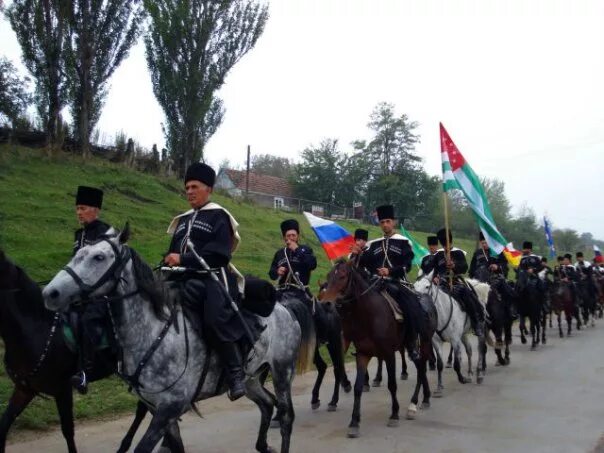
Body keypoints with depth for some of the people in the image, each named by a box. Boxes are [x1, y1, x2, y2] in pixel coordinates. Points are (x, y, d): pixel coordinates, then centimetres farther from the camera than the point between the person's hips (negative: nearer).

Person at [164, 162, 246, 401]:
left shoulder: (219, 216, 1)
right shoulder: (182, 221, 24)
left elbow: (219, 252, -12)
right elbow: (173, 251, 21)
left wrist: (184, 260, -19)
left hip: (213, 278, -7)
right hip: (186, 279, 7)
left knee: (214, 321, -28)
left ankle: (236, 373, -13)